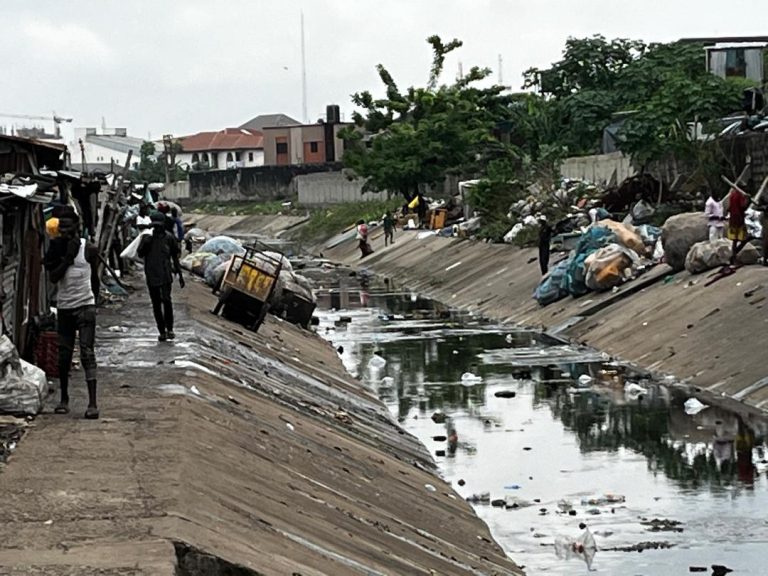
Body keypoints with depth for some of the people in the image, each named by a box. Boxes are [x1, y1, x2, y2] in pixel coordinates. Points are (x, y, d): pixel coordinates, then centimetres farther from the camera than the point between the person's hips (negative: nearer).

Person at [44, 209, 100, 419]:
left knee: (87, 354, -11)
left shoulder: (89, 250, -3)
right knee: (64, 355, 10)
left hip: (85, 306, -3)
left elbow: (95, 278, 8)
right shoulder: (58, 249, 3)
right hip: (64, 307, 3)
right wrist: (67, 258, -17)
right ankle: (64, 399, 24)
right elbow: (53, 277, -9)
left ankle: (92, 403, -17)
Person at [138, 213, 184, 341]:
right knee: (156, 304, 5)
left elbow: (175, 256, 10)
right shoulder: (147, 237, 5)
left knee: (166, 300, -19)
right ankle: (162, 331, 14)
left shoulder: (169, 238, 3)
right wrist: (145, 244, -19)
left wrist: (180, 274, 10)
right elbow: (140, 254, -1)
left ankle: (169, 328, -6)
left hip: (165, 275, -2)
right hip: (151, 275, 2)